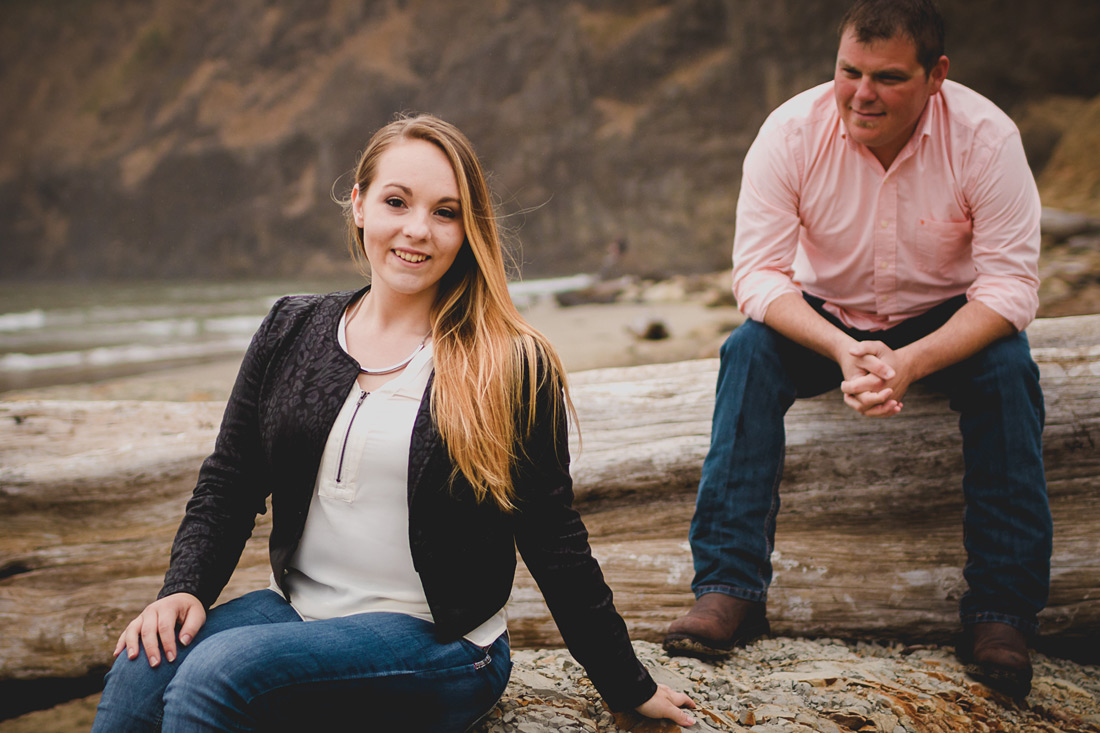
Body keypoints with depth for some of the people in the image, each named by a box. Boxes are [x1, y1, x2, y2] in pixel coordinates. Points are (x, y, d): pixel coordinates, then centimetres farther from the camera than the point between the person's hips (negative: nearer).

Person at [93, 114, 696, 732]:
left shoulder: (511, 367, -6)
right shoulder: (292, 331, 7)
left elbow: (554, 542, 0)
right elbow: (229, 484, 10)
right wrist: (185, 587, -7)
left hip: (438, 643, -4)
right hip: (296, 608, 4)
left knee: (212, 675, -28)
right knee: (143, 670, -26)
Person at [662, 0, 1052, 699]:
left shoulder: (986, 136, -20)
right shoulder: (792, 131, -19)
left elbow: (1011, 282, -21)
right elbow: (758, 270, -19)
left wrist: (909, 363, -37)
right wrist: (843, 350, -37)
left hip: (945, 318, 0)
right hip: (825, 317, 1)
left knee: (1008, 369, -30)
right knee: (749, 352, -28)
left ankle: (1003, 608, -24)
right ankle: (729, 585, -29)